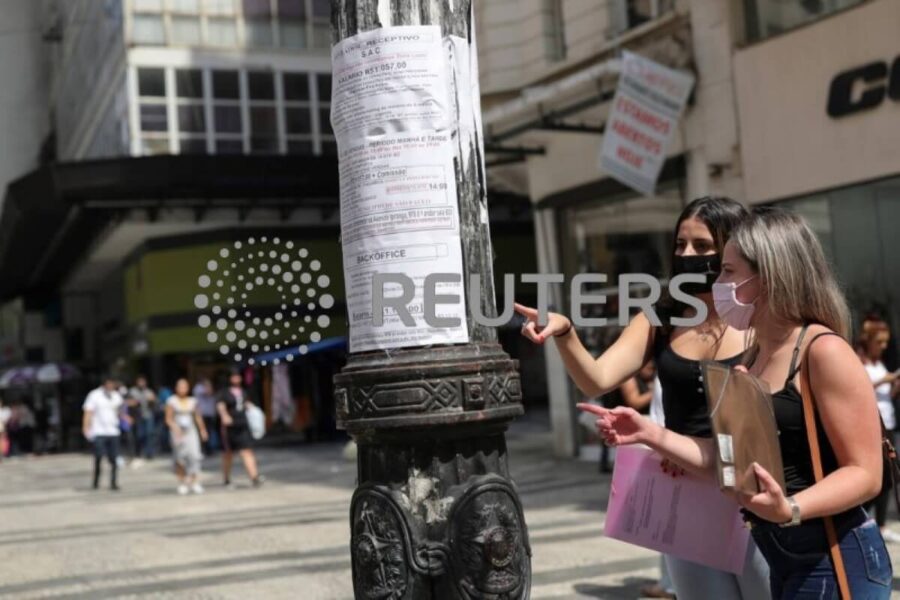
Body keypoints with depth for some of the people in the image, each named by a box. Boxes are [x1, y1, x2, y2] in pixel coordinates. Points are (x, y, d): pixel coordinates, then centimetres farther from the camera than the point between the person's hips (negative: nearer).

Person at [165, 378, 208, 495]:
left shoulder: (192, 401, 9)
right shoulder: (172, 401, 0)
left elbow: (197, 416, 18)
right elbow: (168, 419, -2)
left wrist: (202, 429, 18)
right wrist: (175, 427, -18)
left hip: (191, 431, 2)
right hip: (177, 432, -2)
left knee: (194, 455, -11)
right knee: (180, 459, -1)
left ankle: (194, 482, -11)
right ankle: (182, 483, 7)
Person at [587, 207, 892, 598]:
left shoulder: (823, 351, -16)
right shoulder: (755, 356, 9)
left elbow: (865, 473, -18)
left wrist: (790, 510, -34)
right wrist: (652, 435, 2)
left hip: (836, 561, -8)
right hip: (785, 560, 8)